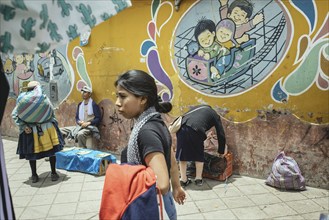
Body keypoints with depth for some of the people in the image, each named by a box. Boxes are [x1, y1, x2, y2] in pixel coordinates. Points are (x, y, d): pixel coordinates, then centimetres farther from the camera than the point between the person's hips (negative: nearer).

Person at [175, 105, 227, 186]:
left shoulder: (199, 108, 38)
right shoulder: (215, 115, 25)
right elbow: (221, 134, 25)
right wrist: (221, 151, 38)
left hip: (181, 127, 4)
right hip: (195, 130, -4)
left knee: (182, 155, 16)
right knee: (199, 156, 18)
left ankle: (183, 179, 22)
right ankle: (198, 179, 26)